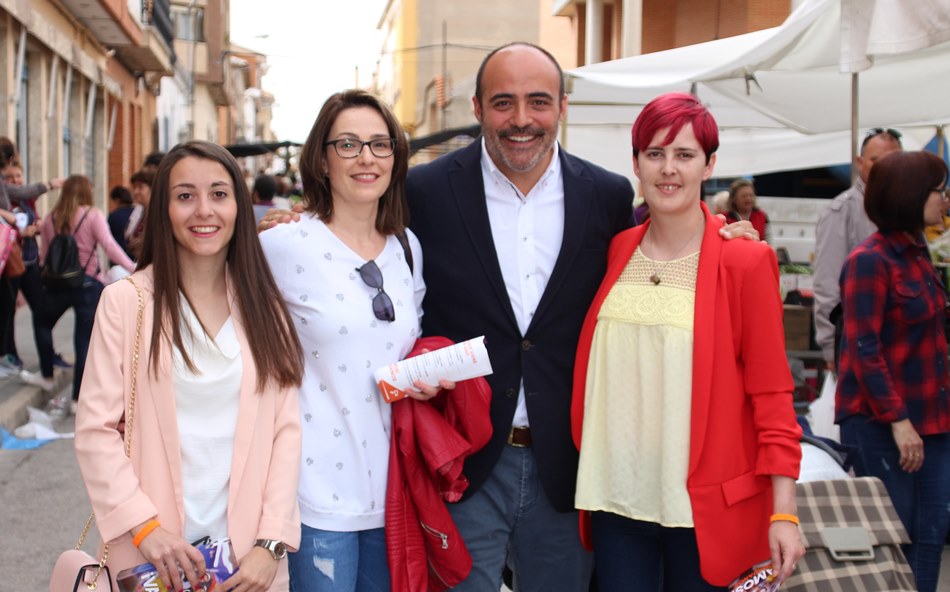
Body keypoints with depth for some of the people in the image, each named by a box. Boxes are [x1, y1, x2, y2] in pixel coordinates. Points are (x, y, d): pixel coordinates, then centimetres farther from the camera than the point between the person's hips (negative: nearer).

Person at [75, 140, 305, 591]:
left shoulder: (264, 308, 5)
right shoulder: (126, 301, -5)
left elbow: (286, 428, -1)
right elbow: (96, 429, -6)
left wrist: (271, 542, -10)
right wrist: (145, 526, -15)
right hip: (152, 555, -2)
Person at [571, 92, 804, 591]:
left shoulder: (745, 261, -8)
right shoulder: (617, 251, 5)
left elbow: (770, 392, -7)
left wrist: (783, 512, -10)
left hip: (706, 504, -3)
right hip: (617, 495, 4)